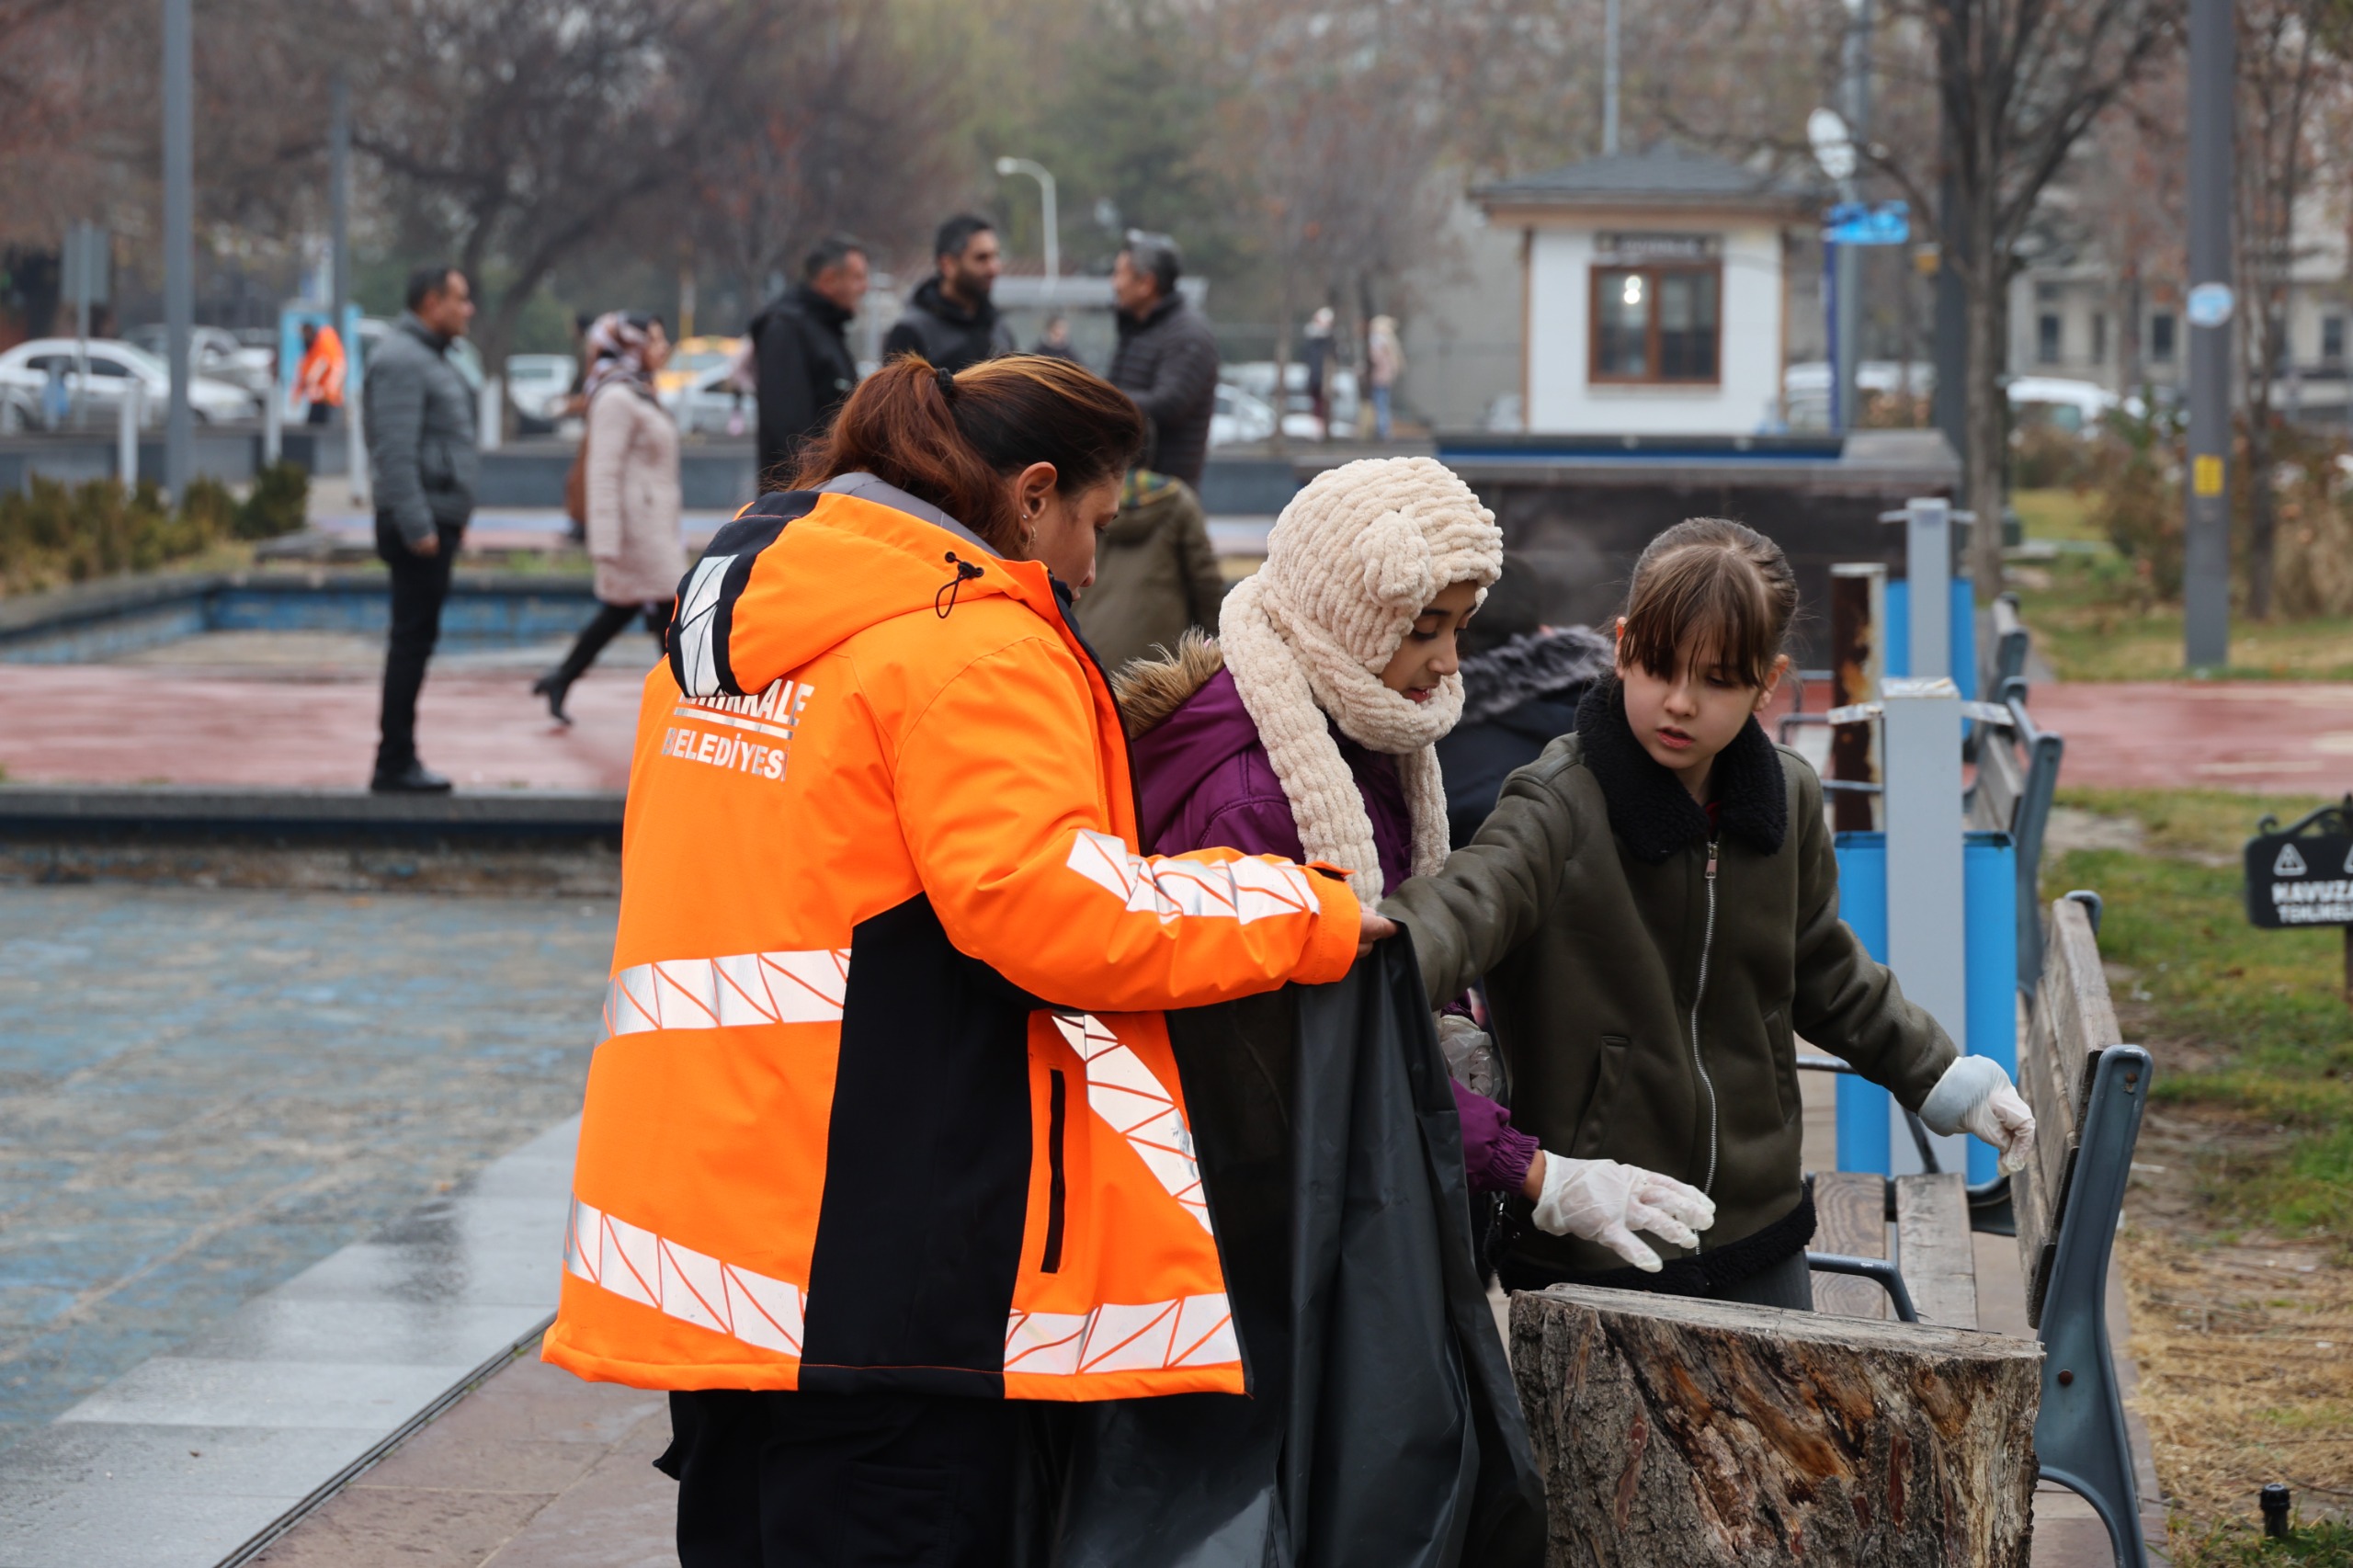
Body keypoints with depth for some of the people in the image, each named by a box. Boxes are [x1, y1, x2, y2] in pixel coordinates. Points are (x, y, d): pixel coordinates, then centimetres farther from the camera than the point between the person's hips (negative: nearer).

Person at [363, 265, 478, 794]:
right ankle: (394, 765, -7)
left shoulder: (429, 358, 20)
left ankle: (399, 761, 15)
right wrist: (417, 526, -24)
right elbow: (396, 452, -21)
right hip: (420, 520, -10)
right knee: (412, 640, -9)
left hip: (437, 520, 10)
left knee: (414, 640, 11)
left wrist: (454, 518, 22)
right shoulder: (401, 359, -13)